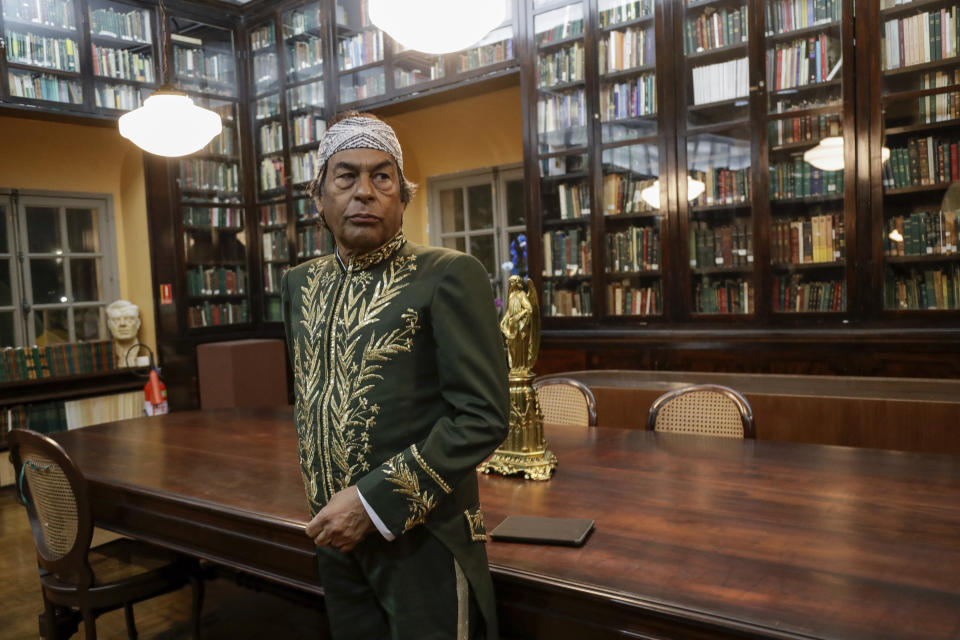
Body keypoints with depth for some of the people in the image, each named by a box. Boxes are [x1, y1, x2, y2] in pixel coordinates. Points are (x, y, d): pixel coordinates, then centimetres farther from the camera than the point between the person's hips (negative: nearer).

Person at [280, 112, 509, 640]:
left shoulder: (448, 277, -13)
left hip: (424, 540, -5)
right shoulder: (299, 283, 7)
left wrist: (374, 501, -19)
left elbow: (482, 417, -17)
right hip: (335, 535, 6)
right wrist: (322, 499, 11)